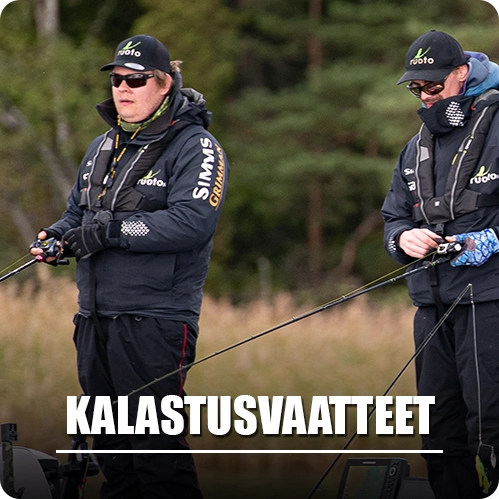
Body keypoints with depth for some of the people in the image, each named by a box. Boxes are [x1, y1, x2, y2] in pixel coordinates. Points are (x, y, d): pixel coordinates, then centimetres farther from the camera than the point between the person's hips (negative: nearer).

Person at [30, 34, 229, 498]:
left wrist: (111, 229, -20)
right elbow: (77, 213, 27)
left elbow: (193, 222, -20)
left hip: (154, 319, -8)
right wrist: (55, 237, 3)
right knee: (110, 444, 14)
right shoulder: (102, 147, 19)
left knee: (157, 448, -10)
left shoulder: (194, 146, -6)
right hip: (95, 317, 8)